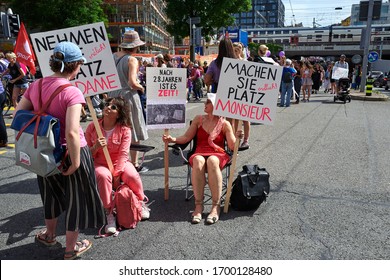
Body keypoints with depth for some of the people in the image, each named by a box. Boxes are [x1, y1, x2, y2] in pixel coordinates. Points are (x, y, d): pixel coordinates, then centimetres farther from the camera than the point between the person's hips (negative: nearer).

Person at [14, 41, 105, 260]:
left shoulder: (36, 86, -4)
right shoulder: (73, 92, -24)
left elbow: (18, 115, 2)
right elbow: (72, 133, -31)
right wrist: (76, 162, -20)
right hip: (71, 151, -6)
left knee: (52, 191, 29)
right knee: (76, 198, 14)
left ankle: (50, 235, 51)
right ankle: (71, 248, 31)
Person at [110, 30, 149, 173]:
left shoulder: (113, 56, 6)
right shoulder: (132, 60, -13)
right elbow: (132, 83, -22)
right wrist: (141, 88, -4)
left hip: (113, 95, 6)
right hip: (128, 96, -6)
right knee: (133, 131, 7)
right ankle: (134, 164, 14)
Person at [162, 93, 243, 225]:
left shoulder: (225, 124, 6)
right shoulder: (199, 119, 14)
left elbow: (232, 146, -1)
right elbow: (186, 137, 10)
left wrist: (237, 137, -20)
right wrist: (172, 139, -6)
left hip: (218, 155, -1)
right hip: (200, 153, 2)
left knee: (212, 161, -39)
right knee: (198, 161, -36)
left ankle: (216, 206, -33)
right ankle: (198, 205, -31)